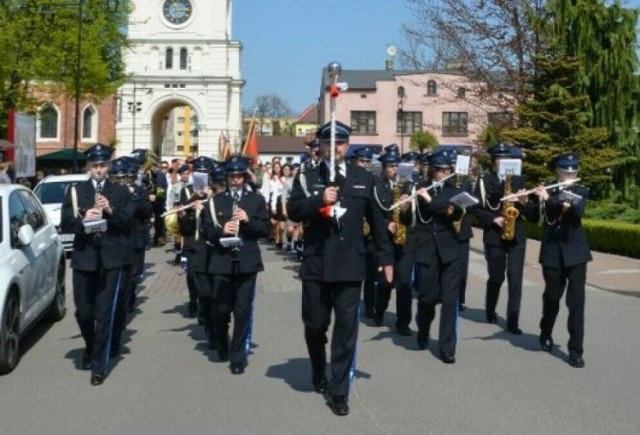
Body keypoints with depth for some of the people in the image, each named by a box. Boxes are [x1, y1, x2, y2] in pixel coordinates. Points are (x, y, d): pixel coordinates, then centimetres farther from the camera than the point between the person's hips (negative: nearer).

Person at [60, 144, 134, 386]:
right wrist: (83, 220, -17)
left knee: (104, 314, -3)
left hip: (111, 259, -1)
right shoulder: (75, 191, 8)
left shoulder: (120, 192, 7)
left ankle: (99, 366, 7)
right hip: (83, 258, 1)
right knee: (83, 312, 8)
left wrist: (111, 211, -16)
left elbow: (130, 222, -1)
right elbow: (65, 224, 2)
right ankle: (91, 348, 37)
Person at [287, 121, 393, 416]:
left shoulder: (364, 179, 6)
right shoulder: (306, 178, 3)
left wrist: (386, 257, 9)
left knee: (346, 328, -1)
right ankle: (319, 374, 38)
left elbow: (377, 220, 9)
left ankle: (338, 391, 8)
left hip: (350, 265, 0)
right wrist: (319, 200, -24)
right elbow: (292, 211, -8)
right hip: (316, 264, 0)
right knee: (315, 325, 11)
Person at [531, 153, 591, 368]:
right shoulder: (548, 191, 5)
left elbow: (578, 210, -18)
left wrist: (550, 200, -29)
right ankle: (546, 335, 38)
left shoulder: (582, 192, 3)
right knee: (552, 297, 14)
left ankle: (576, 350, -2)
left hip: (575, 253, -1)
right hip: (552, 253, 1)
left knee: (576, 301, -6)